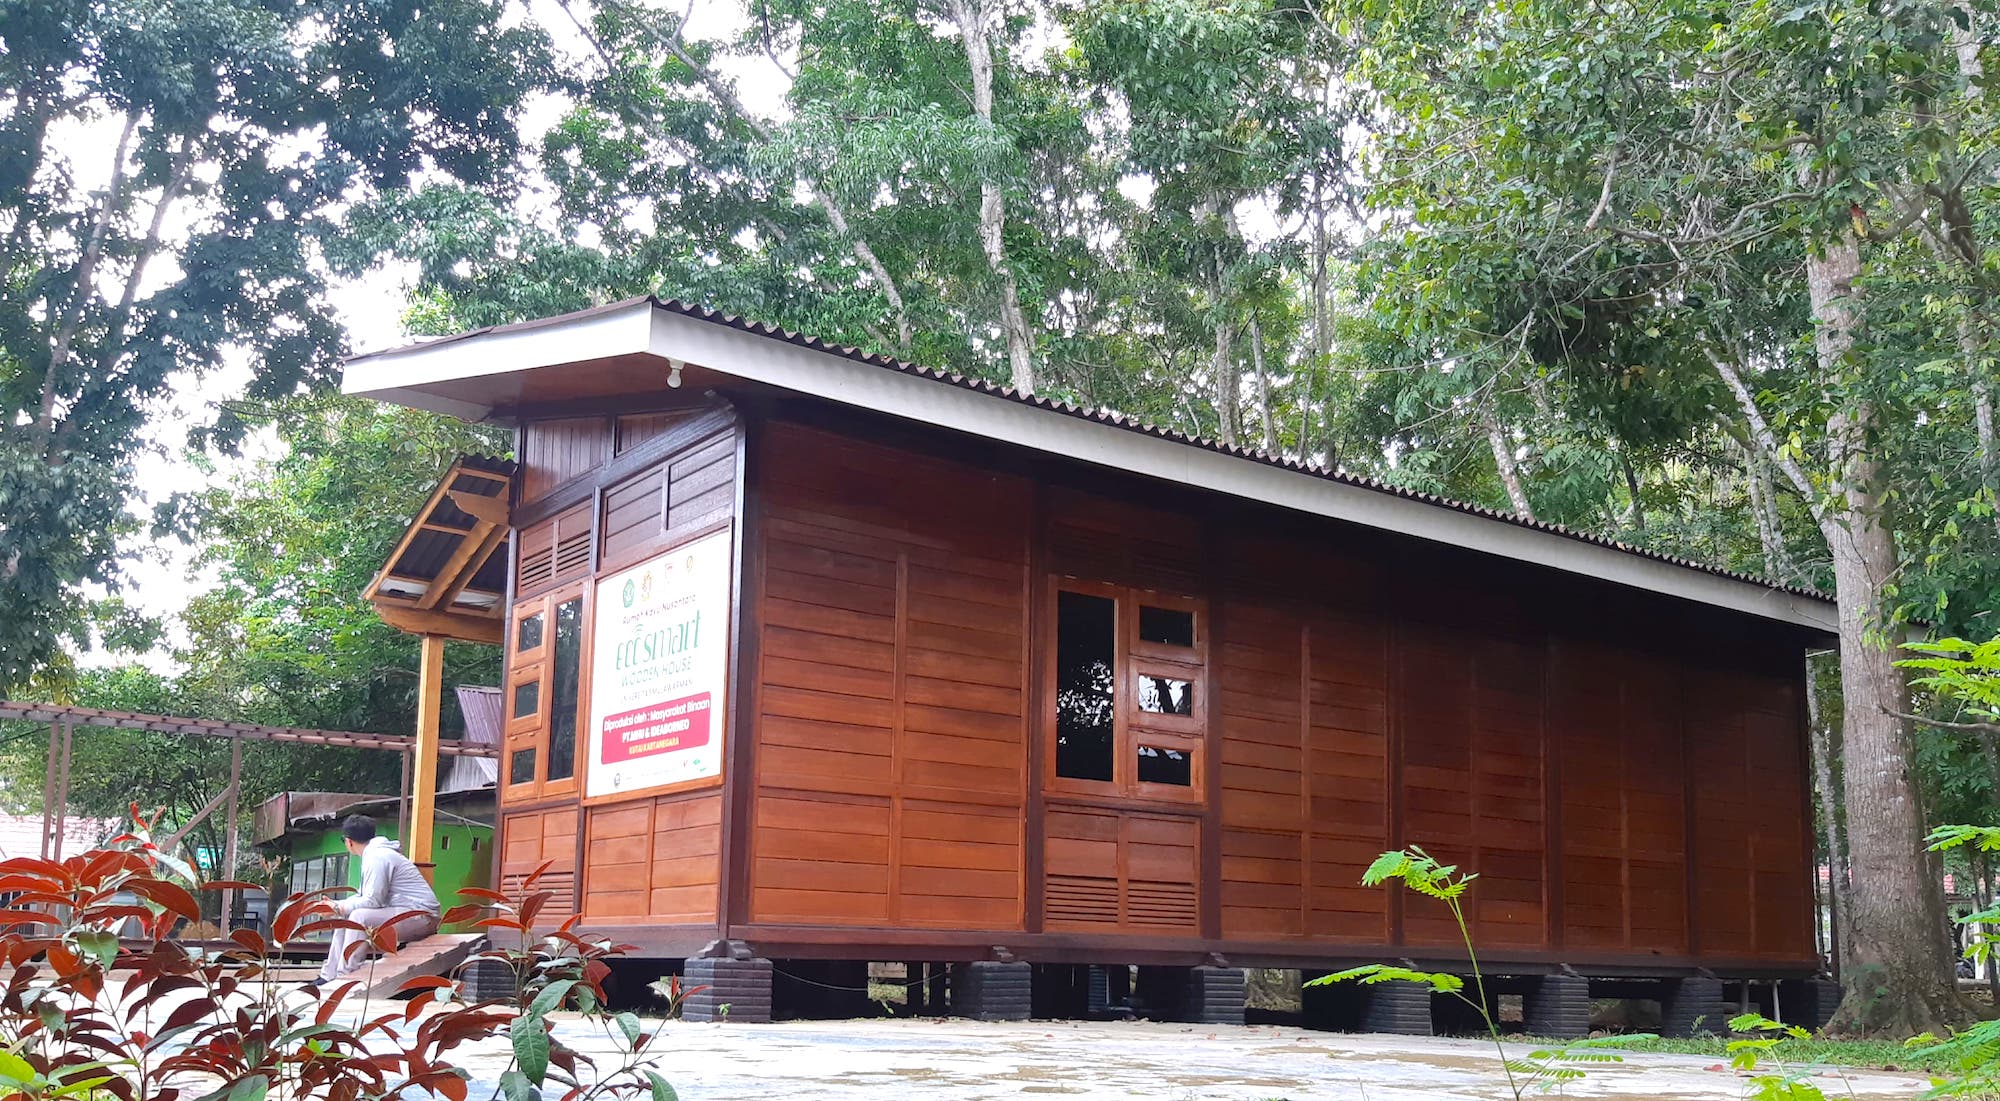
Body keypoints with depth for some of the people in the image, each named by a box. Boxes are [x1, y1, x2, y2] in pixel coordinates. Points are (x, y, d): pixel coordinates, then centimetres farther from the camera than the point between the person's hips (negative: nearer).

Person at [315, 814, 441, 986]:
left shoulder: (377, 857, -15)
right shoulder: (374, 854, 17)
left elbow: (372, 901, -20)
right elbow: (363, 896, 22)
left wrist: (339, 907, -9)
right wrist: (336, 905, 10)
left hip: (421, 915, -11)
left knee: (359, 916, -26)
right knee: (345, 919, 13)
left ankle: (345, 977, -23)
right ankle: (328, 977, 14)